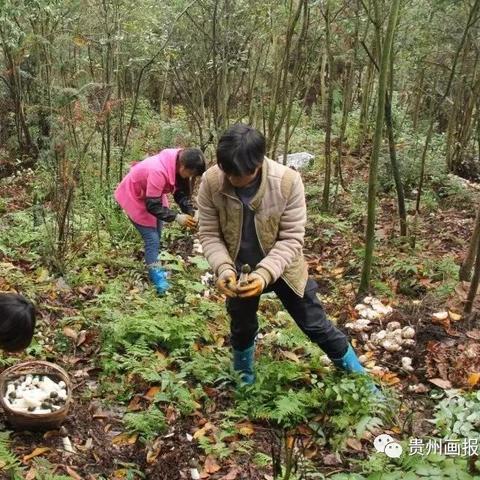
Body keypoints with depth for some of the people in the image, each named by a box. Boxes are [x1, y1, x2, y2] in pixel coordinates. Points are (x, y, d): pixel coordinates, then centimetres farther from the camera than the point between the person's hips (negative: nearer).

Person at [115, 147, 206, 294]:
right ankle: (156, 276, 1)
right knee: (152, 238, -10)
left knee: (157, 235, 15)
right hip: (134, 196, -8)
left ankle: (154, 268, 31)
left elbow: (182, 193, -7)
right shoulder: (158, 171, -42)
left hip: (152, 196, 8)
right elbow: (153, 206, -34)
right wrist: (177, 217, -33)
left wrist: (191, 214, -21)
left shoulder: (178, 165, -17)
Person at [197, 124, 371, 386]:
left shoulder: (288, 181, -28)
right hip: (239, 270, 2)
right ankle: (243, 383, 49)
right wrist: (224, 269, -30)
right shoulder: (211, 181, -23)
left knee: (316, 326, 9)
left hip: (283, 268, -2)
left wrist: (265, 274, -36)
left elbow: (291, 239, -23)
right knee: (241, 329, 22)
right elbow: (209, 234, -14)